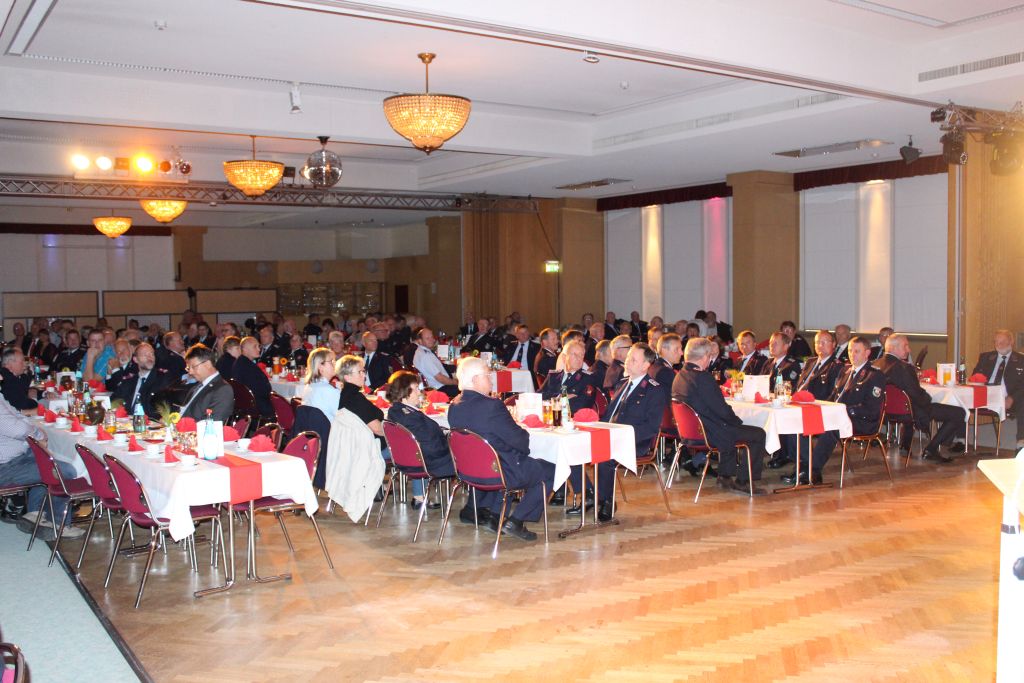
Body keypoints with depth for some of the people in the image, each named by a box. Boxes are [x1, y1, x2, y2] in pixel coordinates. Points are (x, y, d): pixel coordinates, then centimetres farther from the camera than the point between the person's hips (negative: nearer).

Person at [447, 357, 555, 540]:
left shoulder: (455, 405, 0)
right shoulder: (491, 405, -25)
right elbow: (520, 440, -20)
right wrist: (524, 434, 3)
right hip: (500, 473, -8)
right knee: (551, 471, 9)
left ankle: (493, 514, 24)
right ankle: (515, 521, 5)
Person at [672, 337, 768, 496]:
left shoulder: (679, 376, 5)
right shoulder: (702, 377, -23)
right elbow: (722, 410, -21)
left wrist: (734, 420, 11)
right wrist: (738, 421, -2)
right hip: (709, 434, -10)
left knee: (730, 428, 35)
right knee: (758, 434, 3)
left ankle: (725, 476, 36)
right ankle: (741, 482, 8)